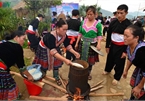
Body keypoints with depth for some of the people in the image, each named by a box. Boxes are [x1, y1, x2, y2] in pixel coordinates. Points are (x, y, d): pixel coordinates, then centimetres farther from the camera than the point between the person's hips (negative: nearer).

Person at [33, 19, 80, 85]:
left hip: (55, 48, 5)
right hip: (44, 49, -5)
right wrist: (65, 60, -58)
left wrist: (74, 52, -28)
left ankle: (56, 78, 27)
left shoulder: (64, 35, -22)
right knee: (44, 65, 10)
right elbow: (53, 51, -51)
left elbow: (67, 45, -12)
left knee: (56, 63, 6)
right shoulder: (51, 36, -43)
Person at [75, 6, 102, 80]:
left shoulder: (98, 24, -9)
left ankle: (88, 73, 33)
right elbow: (80, 33, 8)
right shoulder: (83, 22, 1)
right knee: (81, 59, 9)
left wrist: (99, 44, -19)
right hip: (83, 43, 3)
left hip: (92, 45, -2)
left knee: (90, 61, 10)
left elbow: (100, 35, -4)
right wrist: (77, 43, 6)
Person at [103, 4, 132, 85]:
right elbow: (108, 35, 5)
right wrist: (107, 46, 5)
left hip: (122, 47, -3)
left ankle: (116, 77, 29)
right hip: (113, 45, 3)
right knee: (110, 59, 19)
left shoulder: (129, 24, -11)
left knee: (119, 63, 8)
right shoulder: (113, 22, -1)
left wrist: (126, 51, -11)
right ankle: (107, 70, 47)